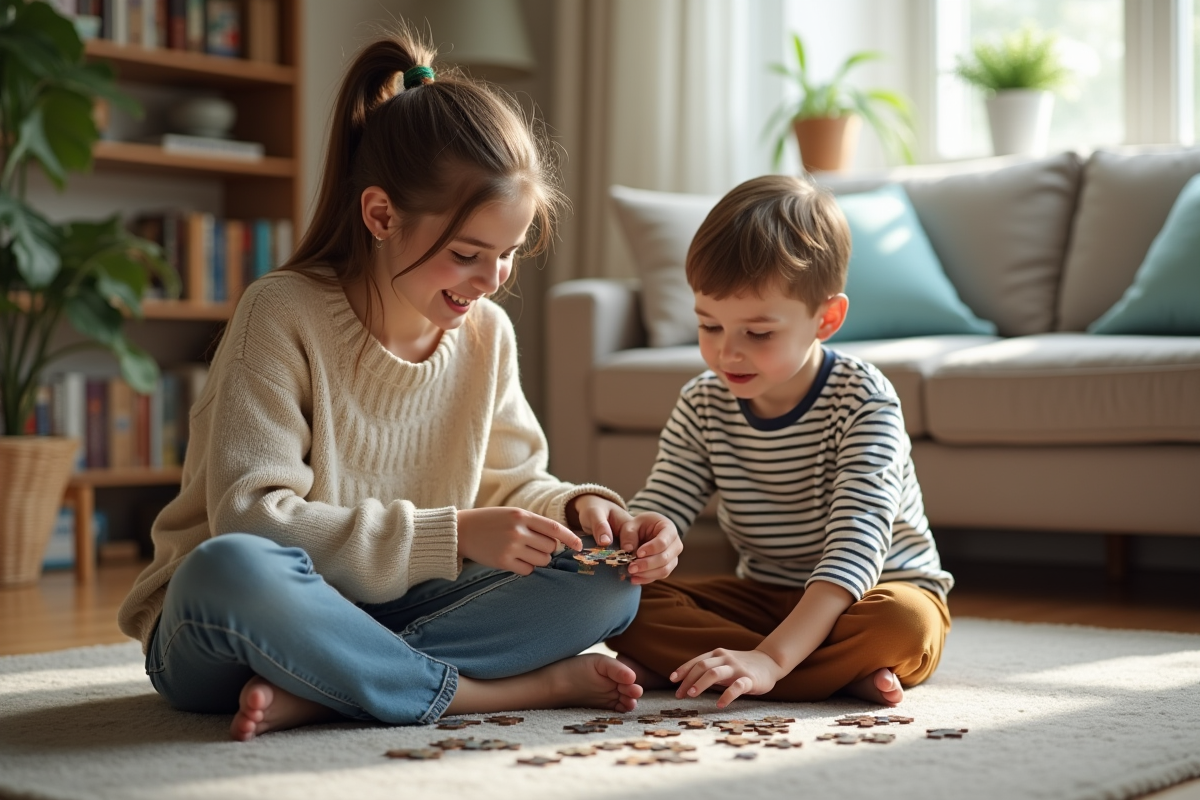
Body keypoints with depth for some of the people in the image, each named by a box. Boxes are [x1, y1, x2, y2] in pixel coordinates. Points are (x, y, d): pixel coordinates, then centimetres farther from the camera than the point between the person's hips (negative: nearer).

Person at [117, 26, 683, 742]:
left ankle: (313, 695, -23)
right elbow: (250, 516, -22)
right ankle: (523, 689, -27)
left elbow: (511, 481, 11)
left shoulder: (487, 333, 2)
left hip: (391, 620, 6)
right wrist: (451, 536, -27)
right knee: (229, 569, -40)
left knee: (607, 581, -13)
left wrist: (573, 506, -13)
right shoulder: (284, 314, -15)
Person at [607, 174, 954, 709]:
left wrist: (770, 658, -44)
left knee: (904, 624, -38)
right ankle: (843, 675, -24)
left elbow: (857, 542, -32)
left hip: (865, 597, -5)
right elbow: (662, 502, -9)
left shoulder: (863, 403, -22)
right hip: (762, 597, 5)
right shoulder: (703, 405, -6)